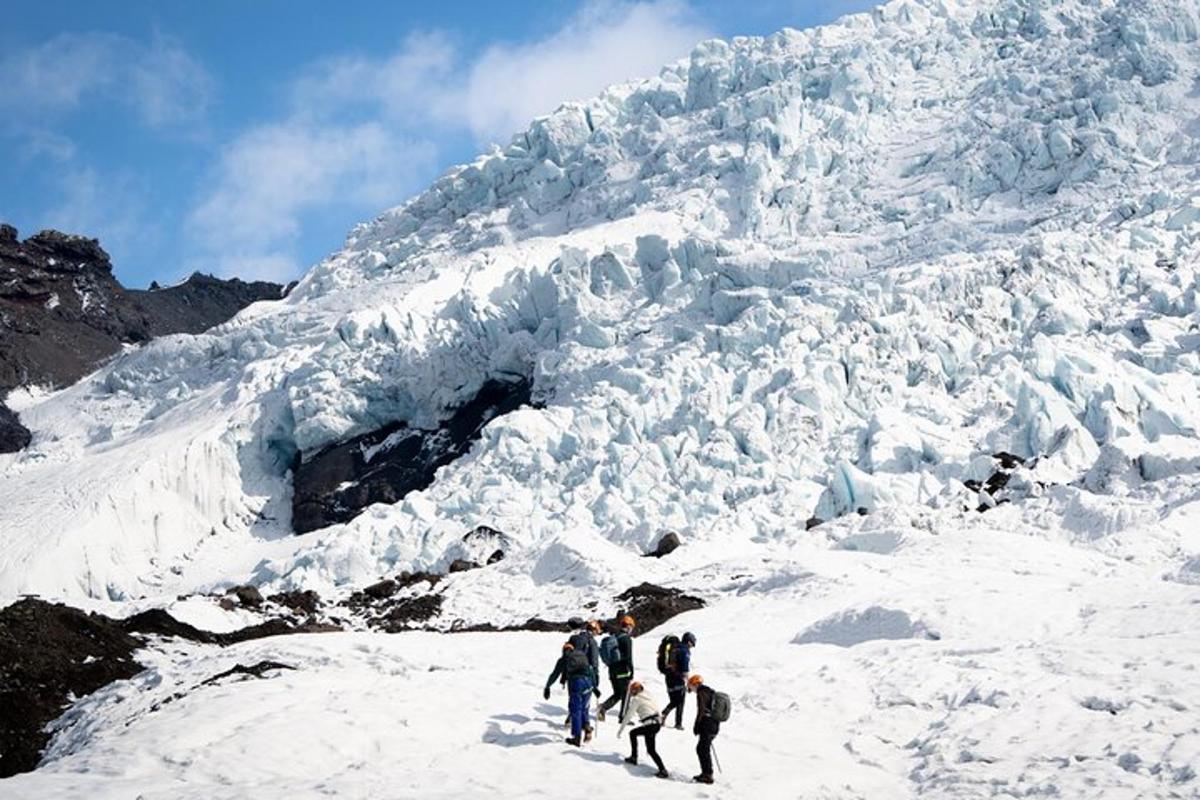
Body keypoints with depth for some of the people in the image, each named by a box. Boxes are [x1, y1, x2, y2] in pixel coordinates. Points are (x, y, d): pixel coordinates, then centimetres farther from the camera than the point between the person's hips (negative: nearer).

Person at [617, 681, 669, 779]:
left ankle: (663, 771, -13)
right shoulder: (647, 697, 17)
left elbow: (628, 715, -3)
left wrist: (620, 730, 3)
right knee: (633, 733, 24)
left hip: (650, 724, -8)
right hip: (658, 723, 8)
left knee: (651, 749, -3)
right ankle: (633, 757, 32)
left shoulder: (636, 699, -4)